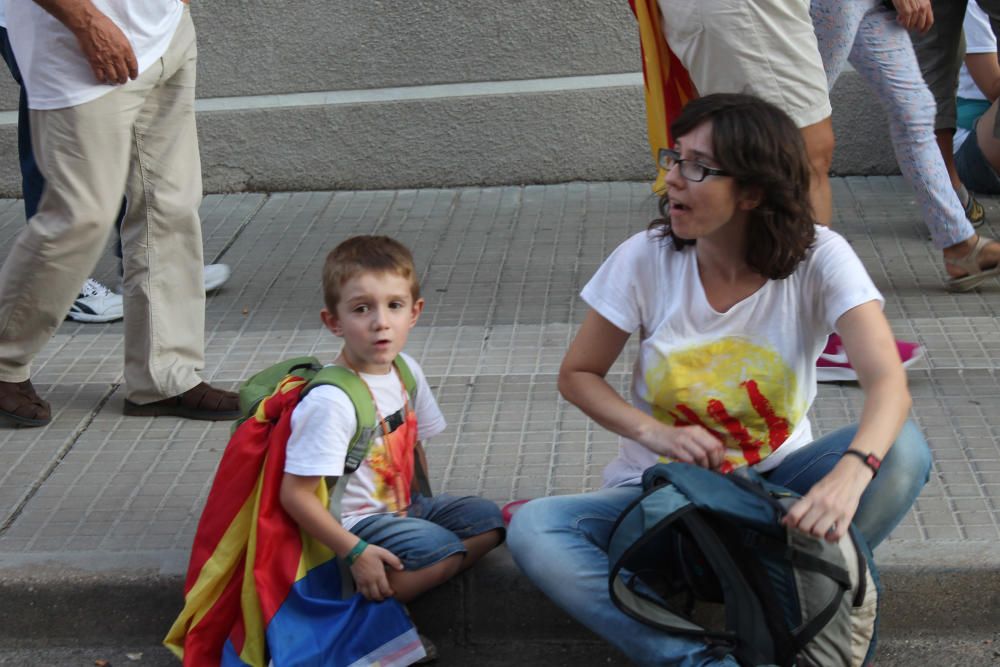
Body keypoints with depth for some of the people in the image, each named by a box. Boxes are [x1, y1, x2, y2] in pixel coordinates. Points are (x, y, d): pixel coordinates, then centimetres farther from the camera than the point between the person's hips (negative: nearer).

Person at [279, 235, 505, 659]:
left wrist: (425, 507, 9)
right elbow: (295, 494, -26)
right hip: (356, 524, -9)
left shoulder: (406, 371, 0)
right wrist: (355, 552, -26)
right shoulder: (329, 401, -25)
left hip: (402, 507, 9)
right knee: (440, 548, -26)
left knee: (486, 519, 2)